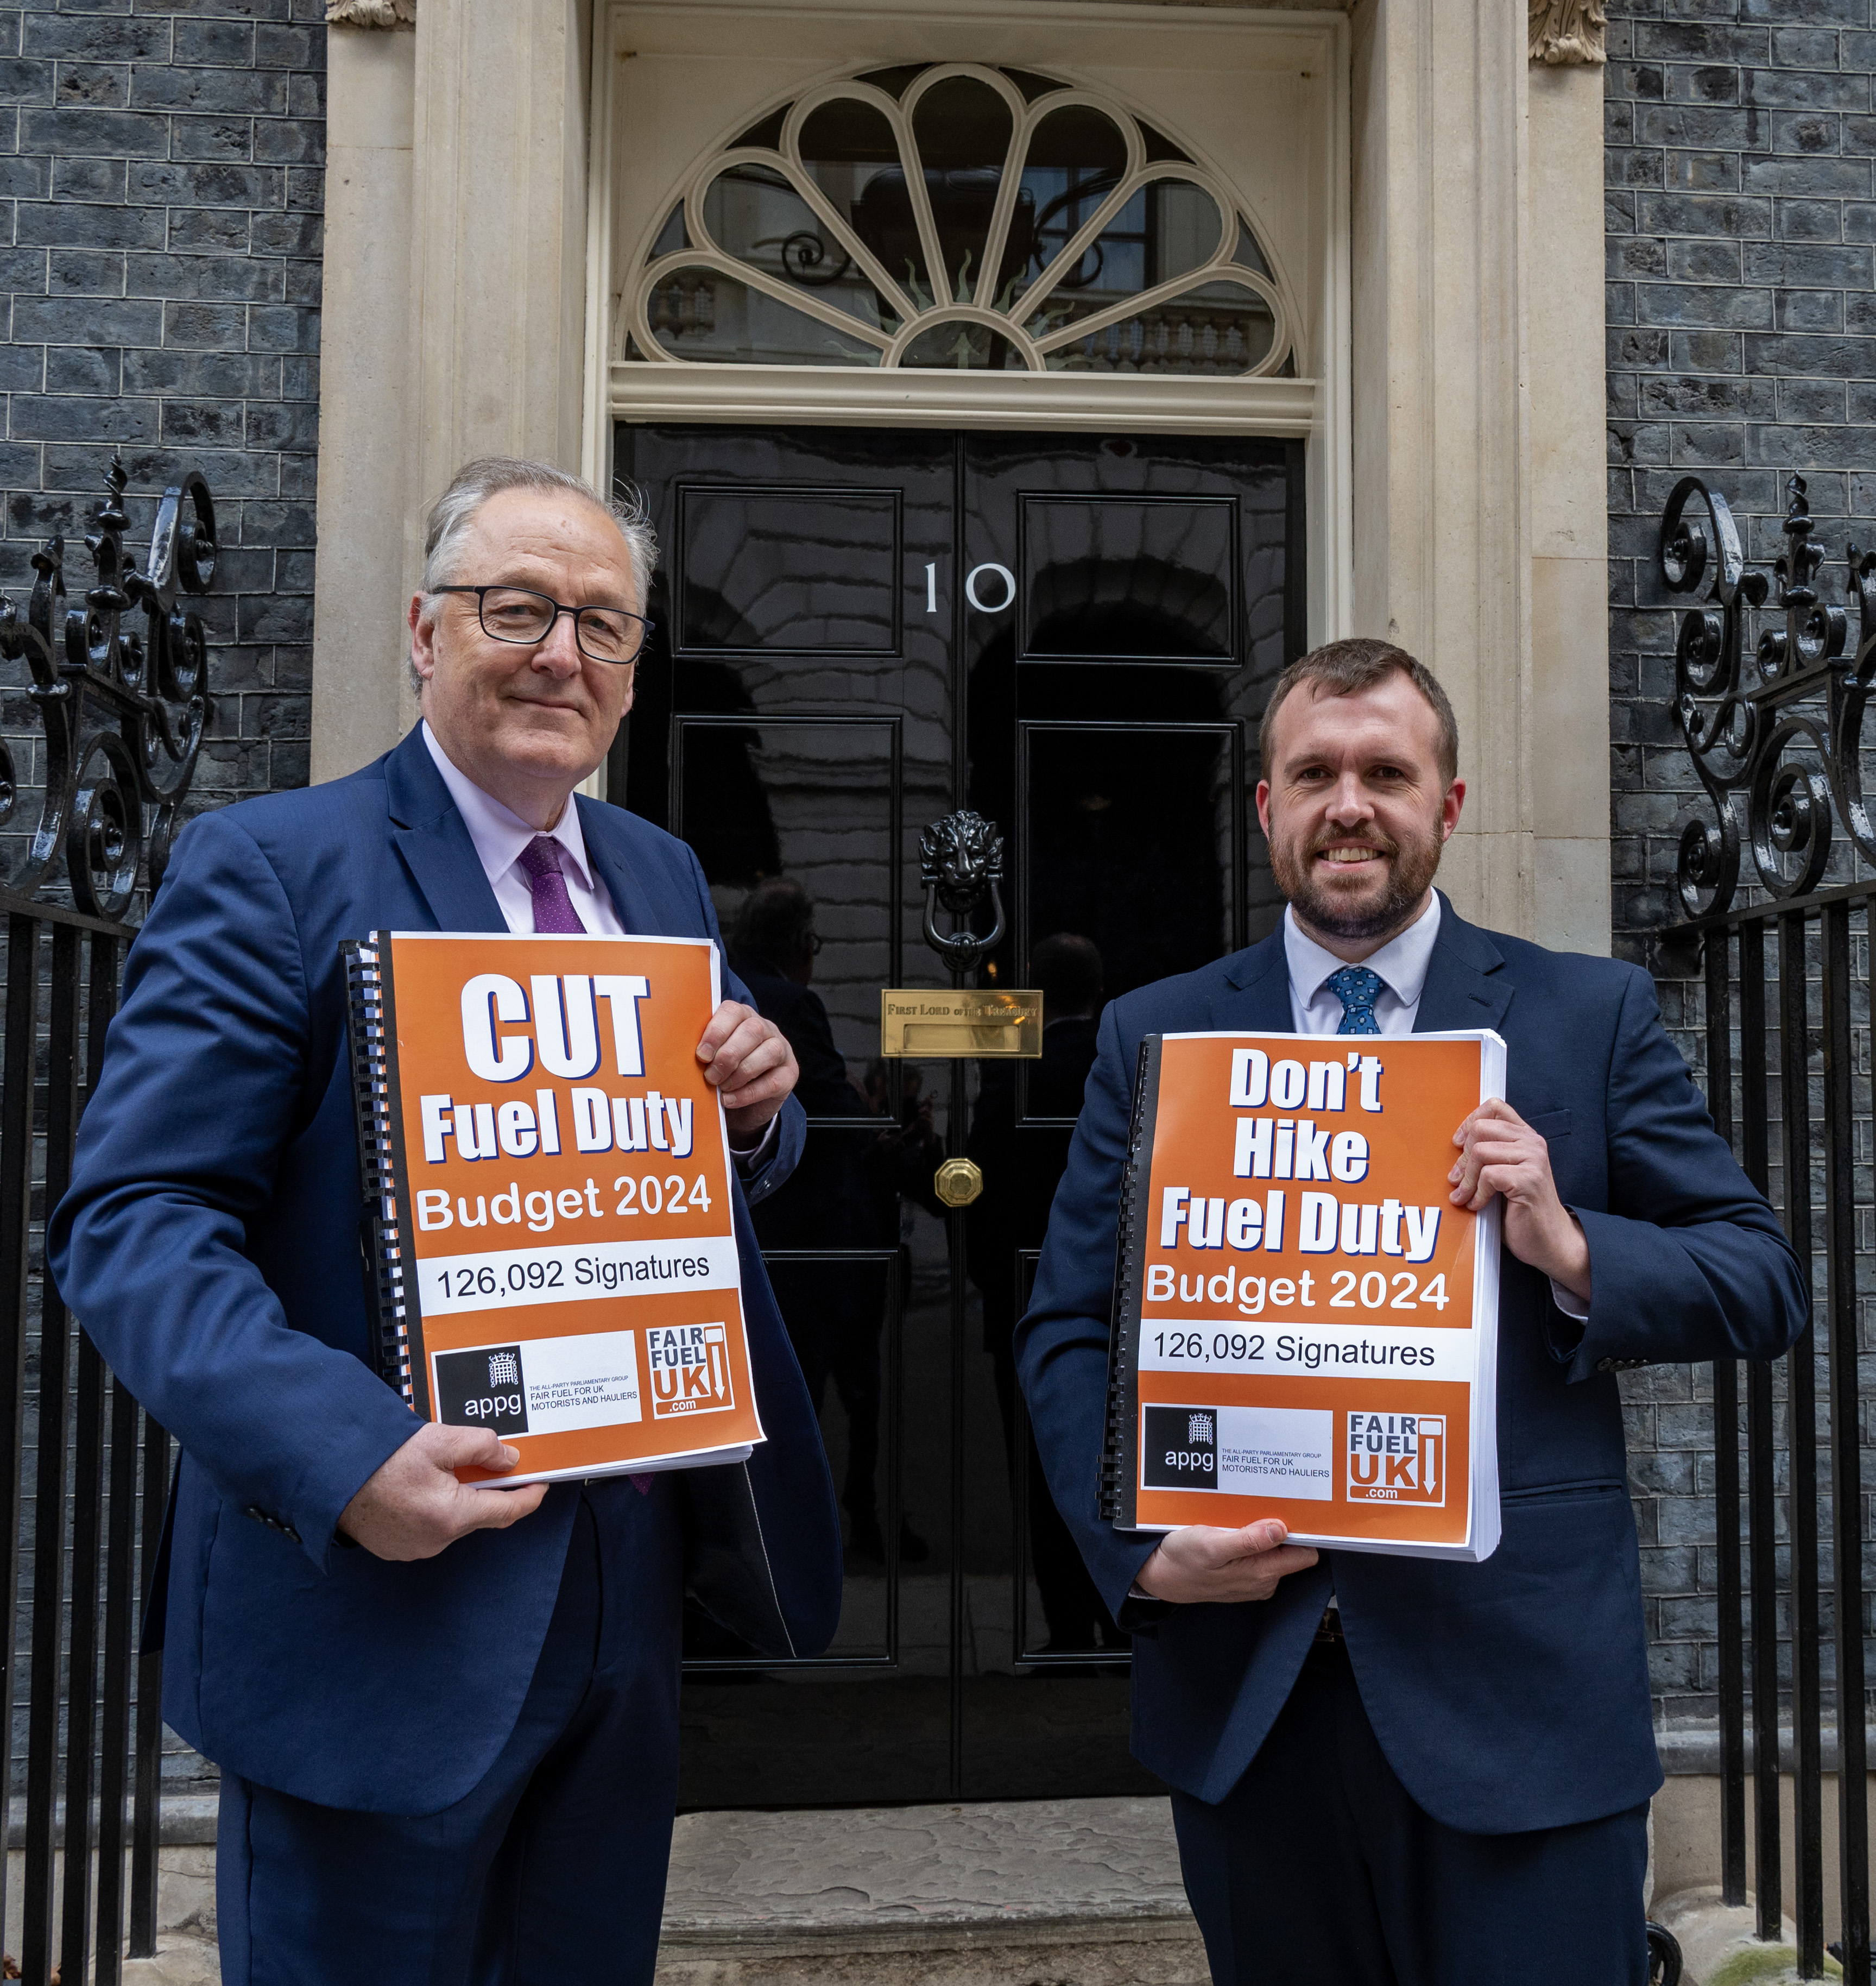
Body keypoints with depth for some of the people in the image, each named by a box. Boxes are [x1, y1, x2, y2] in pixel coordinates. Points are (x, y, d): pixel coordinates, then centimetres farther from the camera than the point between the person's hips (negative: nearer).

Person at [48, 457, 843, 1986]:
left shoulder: (664, 875, 11)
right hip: (385, 1594, -6)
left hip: (629, 1597, 6)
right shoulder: (270, 869, -10)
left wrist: (759, 1103, -7)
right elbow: (134, 1220, -16)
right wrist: (343, 1452, -30)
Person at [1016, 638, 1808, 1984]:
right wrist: (1141, 1547, -11)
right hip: (1243, 1696, 2)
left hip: (1516, 1687, -1)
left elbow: (1766, 1282, 1)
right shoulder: (1154, 1037, 6)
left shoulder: (1595, 1015, 3)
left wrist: (1573, 1251, -18)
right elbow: (1068, 1332, 4)